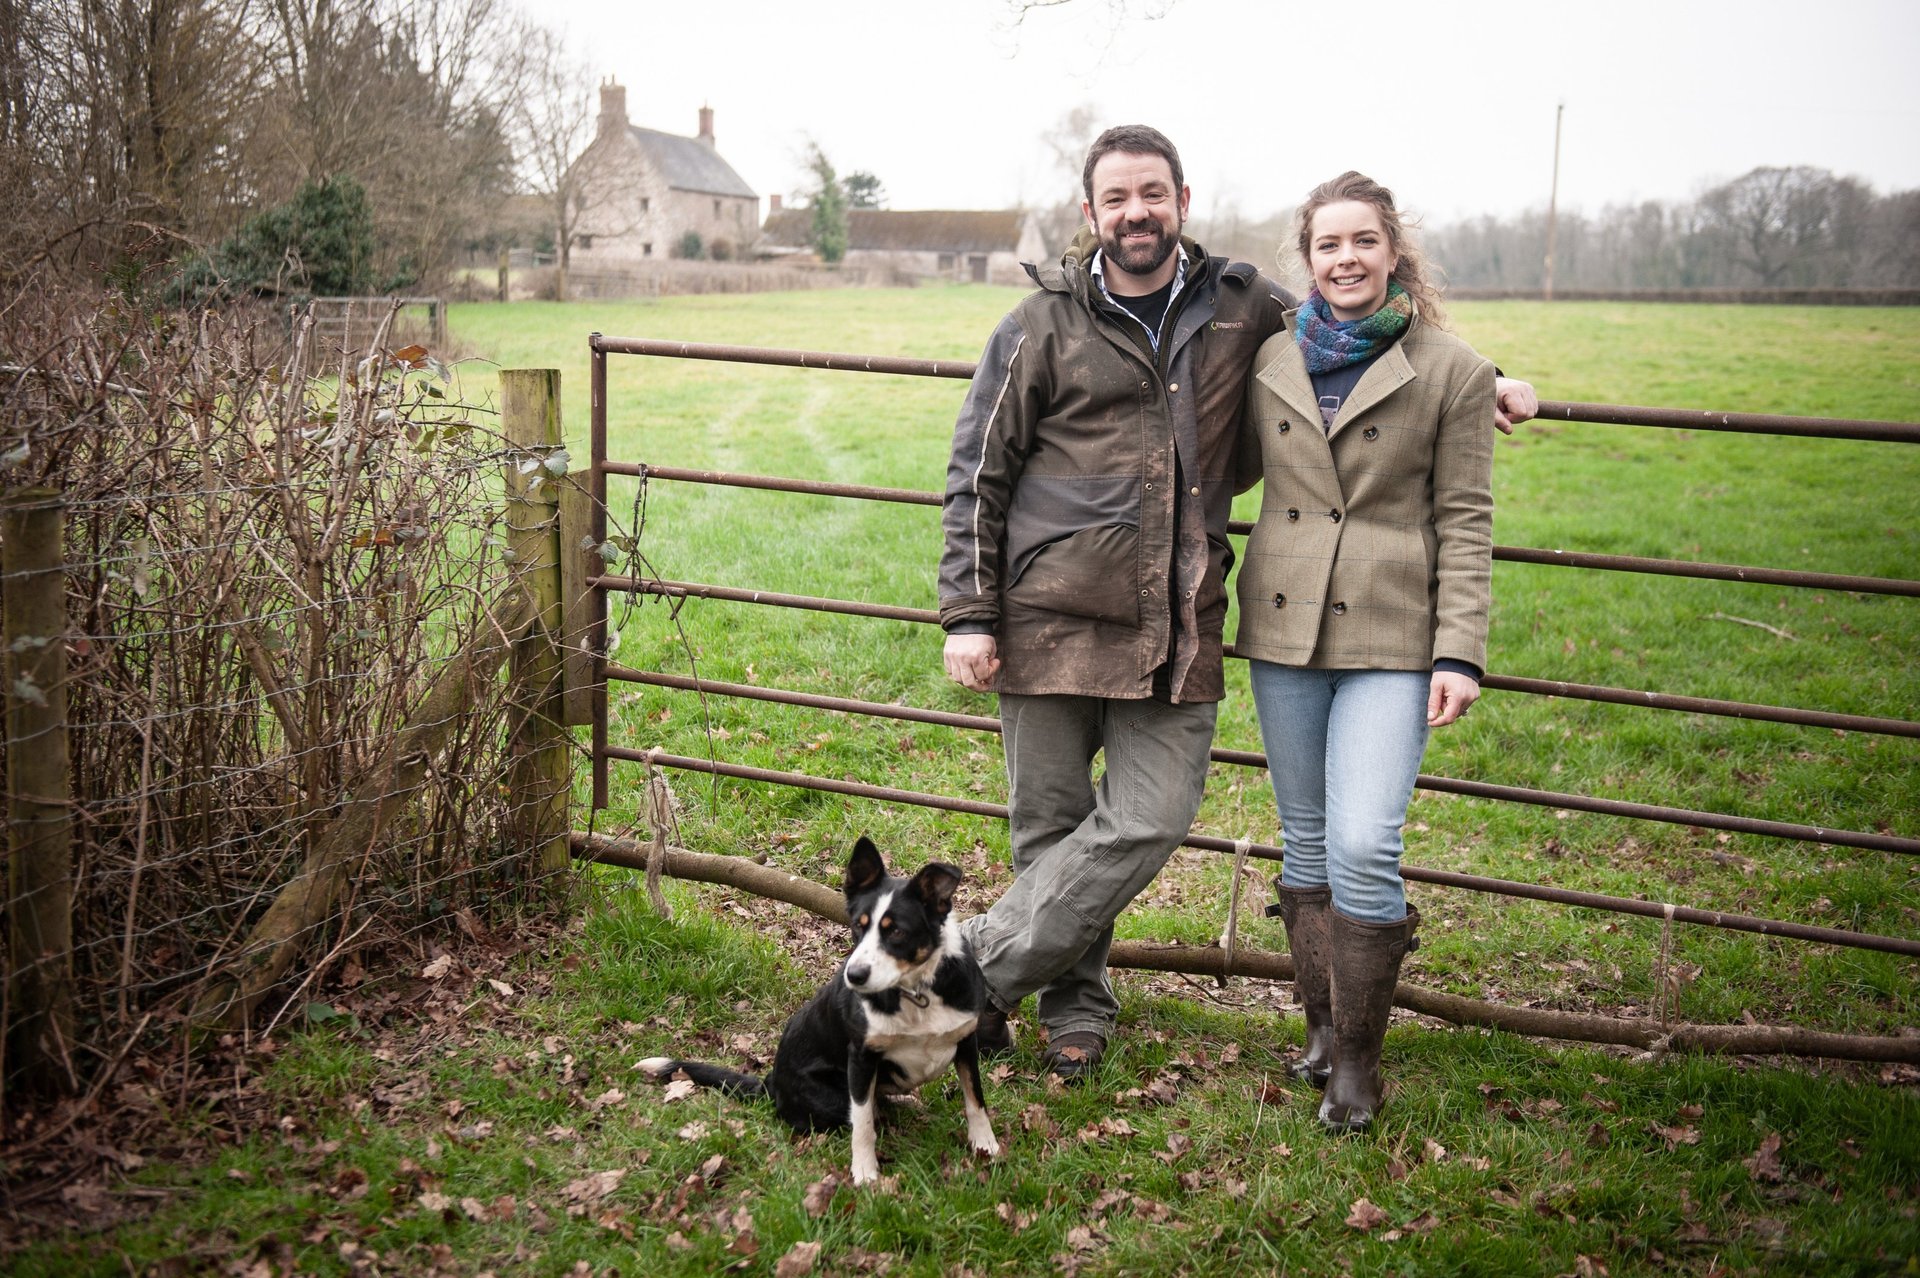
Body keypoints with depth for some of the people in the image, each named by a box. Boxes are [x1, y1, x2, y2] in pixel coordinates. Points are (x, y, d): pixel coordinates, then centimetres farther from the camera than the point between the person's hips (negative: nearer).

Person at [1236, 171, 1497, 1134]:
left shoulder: (1452, 370, -2)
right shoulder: (1272, 361, 7)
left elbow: (1464, 520, -2)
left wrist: (1460, 653, -8)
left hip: (1391, 639, -4)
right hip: (1283, 629, 4)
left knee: (1364, 847, -12)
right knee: (1304, 840, 11)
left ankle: (1356, 1059, 5)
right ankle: (1321, 1025, 27)